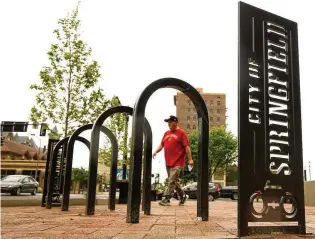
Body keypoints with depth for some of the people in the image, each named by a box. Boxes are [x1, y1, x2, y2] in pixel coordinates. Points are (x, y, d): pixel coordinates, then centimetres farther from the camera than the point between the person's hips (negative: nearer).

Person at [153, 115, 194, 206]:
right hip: (168, 162, 7)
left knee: (172, 181, -10)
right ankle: (182, 196, 28)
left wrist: (190, 159, -11)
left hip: (177, 162, -7)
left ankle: (167, 198, -6)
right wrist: (156, 152, 0)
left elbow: (187, 146, -7)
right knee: (174, 181, 13)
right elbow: (162, 144, 18)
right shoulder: (166, 133, 16)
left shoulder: (181, 133, -3)